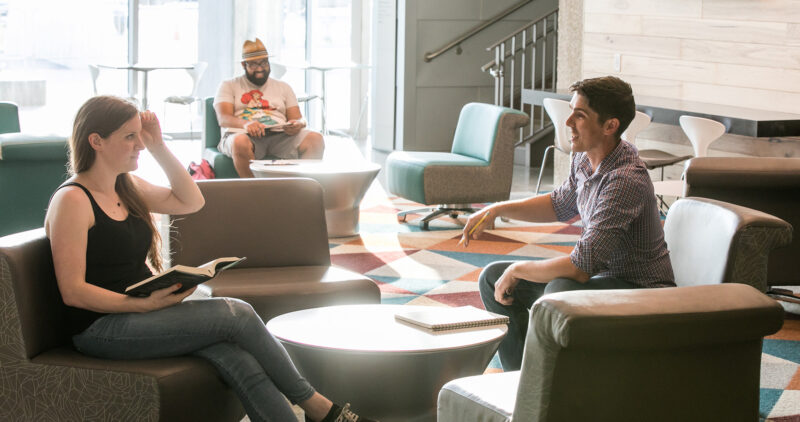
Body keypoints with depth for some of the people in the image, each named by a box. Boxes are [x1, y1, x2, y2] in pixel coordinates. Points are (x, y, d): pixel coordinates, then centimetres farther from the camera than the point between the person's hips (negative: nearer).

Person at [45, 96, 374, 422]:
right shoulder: (72, 200, -11)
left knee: (237, 358, -21)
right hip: (101, 328, -8)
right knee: (236, 314, -19)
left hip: (140, 309, 8)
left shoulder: (127, 188, 15)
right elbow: (73, 291, -16)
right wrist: (146, 304, -24)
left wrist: (158, 147, 10)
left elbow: (191, 201, 20)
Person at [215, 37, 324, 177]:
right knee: (240, 142, -41)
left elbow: (299, 119, 19)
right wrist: (245, 123, -22)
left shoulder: (283, 87, 28)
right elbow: (223, 118, 2)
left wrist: (298, 124, -9)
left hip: (280, 136, 3)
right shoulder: (229, 86, 19)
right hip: (246, 135, -3)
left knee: (315, 138, -27)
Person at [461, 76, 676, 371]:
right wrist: (498, 209, 9)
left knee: (561, 292, -38)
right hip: (603, 274, 10)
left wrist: (518, 270, -18)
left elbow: (581, 267, -33)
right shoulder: (585, 158, -2)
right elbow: (561, 205, 22)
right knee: (493, 278, 8)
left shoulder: (626, 180, -29)